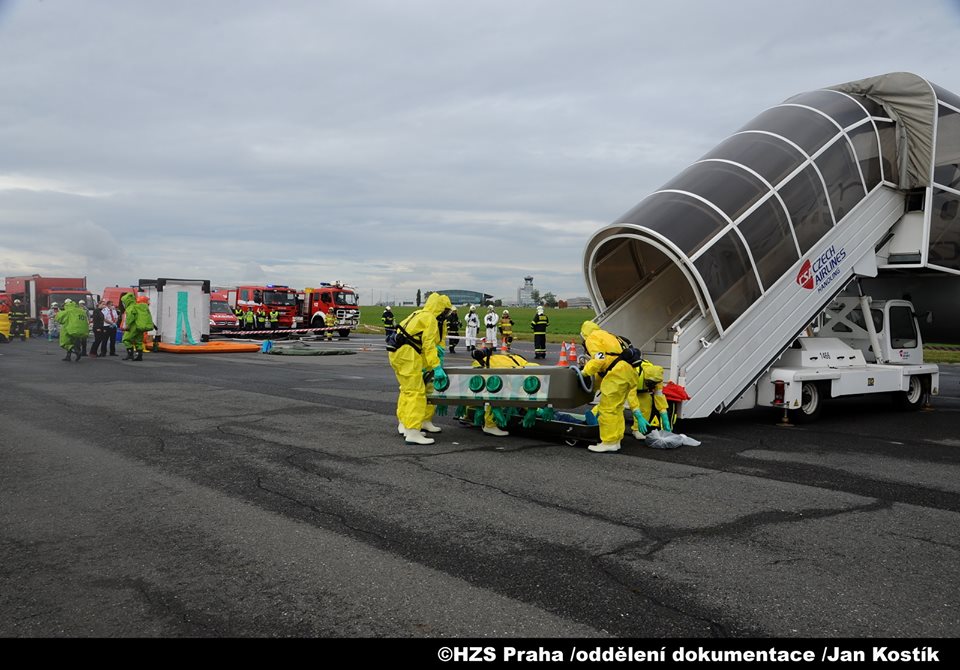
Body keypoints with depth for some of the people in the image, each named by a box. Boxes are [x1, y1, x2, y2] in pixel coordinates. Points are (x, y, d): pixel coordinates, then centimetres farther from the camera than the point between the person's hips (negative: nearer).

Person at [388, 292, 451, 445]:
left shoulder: (419, 315, 22)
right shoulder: (429, 319, -7)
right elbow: (428, 345, -16)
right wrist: (436, 367, -18)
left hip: (397, 353, 10)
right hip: (408, 355, -10)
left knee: (407, 390, 22)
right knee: (416, 392, -10)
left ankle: (404, 425, 33)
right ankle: (413, 433, -14)